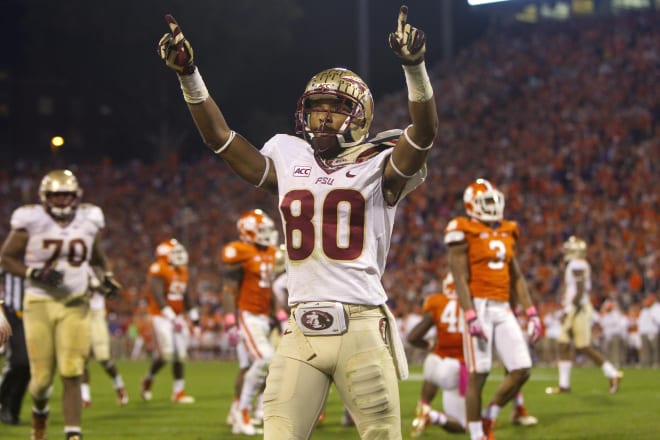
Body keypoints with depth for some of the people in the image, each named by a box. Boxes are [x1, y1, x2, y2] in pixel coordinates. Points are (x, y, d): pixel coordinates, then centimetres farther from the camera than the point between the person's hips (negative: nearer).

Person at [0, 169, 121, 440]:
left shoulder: (89, 220, 3)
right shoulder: (31, 221, -9)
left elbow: (97, 256, 21)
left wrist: (106, 276, 3)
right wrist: (34, 274, -18)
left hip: (75, 306, 2)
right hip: (39, 304, -2)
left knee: (72, 374, -10)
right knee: (42, 378, 3)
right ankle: (40, 412, 36)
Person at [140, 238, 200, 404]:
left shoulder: (182, 271, 11)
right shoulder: (157, 271, -13)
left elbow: (186, 297, 19)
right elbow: (158, 297, -21)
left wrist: (194, 318, 17)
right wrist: (171, 317, -28)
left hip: (177, 316, 7)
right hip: (161, 316, -7)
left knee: (180, 355, 3)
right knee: (166, 353, -13)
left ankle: (179, 392, 8)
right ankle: (148, 379, 13)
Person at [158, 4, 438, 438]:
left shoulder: (379, 168, 3)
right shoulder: (290, 162, 15)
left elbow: (424, 131, -14)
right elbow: (220, 137, 14)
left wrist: (415, 67, -28)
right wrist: (188, 75, 6)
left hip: (361, 327, -3)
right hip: (302, 332, 3)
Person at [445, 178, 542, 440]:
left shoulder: (507, 232, 15)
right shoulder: (463, 232, -5)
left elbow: (516, 278, 18)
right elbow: (460, 278, -11)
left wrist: (531, 313, 10)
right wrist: (471, 317, -19)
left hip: (503, 309, 7)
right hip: (479, 307, -7)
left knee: (521, 370, -1)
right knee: (478, 374, -6)